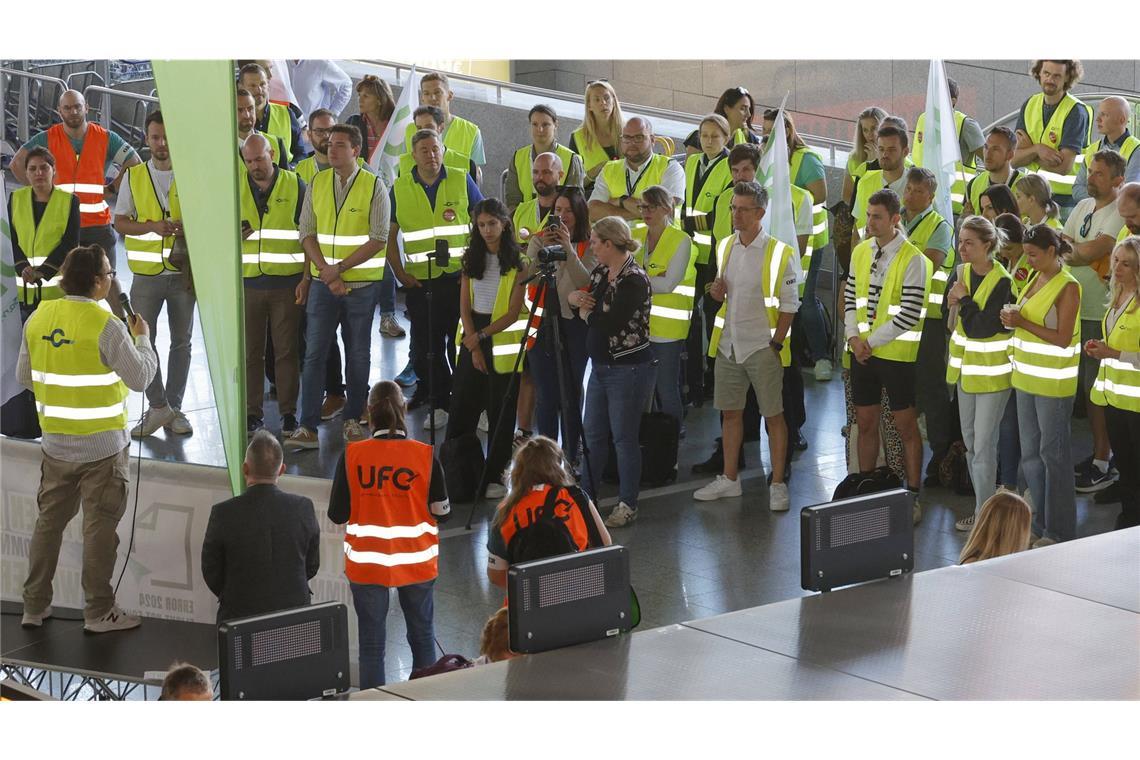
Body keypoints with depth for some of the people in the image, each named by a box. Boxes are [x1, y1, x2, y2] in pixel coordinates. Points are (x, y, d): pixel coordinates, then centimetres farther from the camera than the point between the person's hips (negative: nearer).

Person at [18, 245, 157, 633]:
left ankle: (34, 606, 21)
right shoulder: (106, 326, -18)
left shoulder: (38, 319, 0)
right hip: (102, 447, -5)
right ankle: (99, 612, 9)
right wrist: (142, 337, 2)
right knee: (100, 527, 3)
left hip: (56, 444, 5)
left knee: (48, 521, 15)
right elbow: (141, 376, -14)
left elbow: (24, 376, 8)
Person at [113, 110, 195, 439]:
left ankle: (174, 407, 17)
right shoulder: (134, 177, 3)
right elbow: (120, 222, 4)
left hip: (183, 272, 0)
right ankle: (158, 406, 7)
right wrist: (151, 226, -13)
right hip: (146, 273, 0)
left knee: (181, 341, 7)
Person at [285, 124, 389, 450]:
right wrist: (326, 272, -10)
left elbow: (378, 240, -10)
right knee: (314, 353, -2)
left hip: (361, 284, -2)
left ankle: (352, 420, 20)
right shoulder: (317, 184, 5)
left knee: (358, 355, 7)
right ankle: (307, 428, -3)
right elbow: (306, 233, 3)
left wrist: (340, 268, -15)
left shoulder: (374, 186, -5)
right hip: (323, 284, 2)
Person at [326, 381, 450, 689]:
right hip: (416, 561, 1)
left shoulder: (352, 456, -11)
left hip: (366, 563, -1)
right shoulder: (425, 456, -11)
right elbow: (442, 514, -4)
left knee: (371, 641, 7)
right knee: (422, 635, 17)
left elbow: (337, 514, -5)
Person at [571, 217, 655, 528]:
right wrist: (574, 298, -10)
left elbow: (608, 323, -25)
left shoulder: (634, 280, -19)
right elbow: (585, 299, 13)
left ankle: (628, 505, 11)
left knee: (624, 438, 1)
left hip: (628, 369, -9)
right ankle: (586, 496, 24)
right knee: (593, 433, 14)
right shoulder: (600, 272, 8)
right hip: (600, 365, 9)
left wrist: (586, 312, -7)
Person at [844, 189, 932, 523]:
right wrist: (854, 336, -2)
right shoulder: (860, 252, 7)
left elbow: (910, 314, -17)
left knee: (906, 426, 2)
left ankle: (913, 496, 11)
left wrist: (873, 340, -14)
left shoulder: (912, 259, -14)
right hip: (863, 351, 6)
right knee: (866, 422, 13)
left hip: (897, 354, -6)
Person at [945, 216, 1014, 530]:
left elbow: (981, 328, -23)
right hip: (966, 368, 8)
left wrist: (964, 299, -13)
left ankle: (984, 512, 3)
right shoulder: (960, 273, 3)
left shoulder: (1002, 283, -19)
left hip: (993, 371, -8)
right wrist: (954, 303, -16)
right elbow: (950, 321, 4)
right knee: (970, 442, 15)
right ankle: (982, 502, 27)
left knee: (983, 445, -5)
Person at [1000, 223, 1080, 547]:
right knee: (1030, 453, 12)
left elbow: (1063, 338, -17)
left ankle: (1059, 530, 5)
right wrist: (1013, 319, -3)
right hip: (1027, 377, 8)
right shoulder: (1036, 279, 10)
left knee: (1053, 453, -2)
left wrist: (1023, 323, -19)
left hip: (1053, 382, -8)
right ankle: (1039, 524, 22)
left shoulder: (1068, 287, -14)